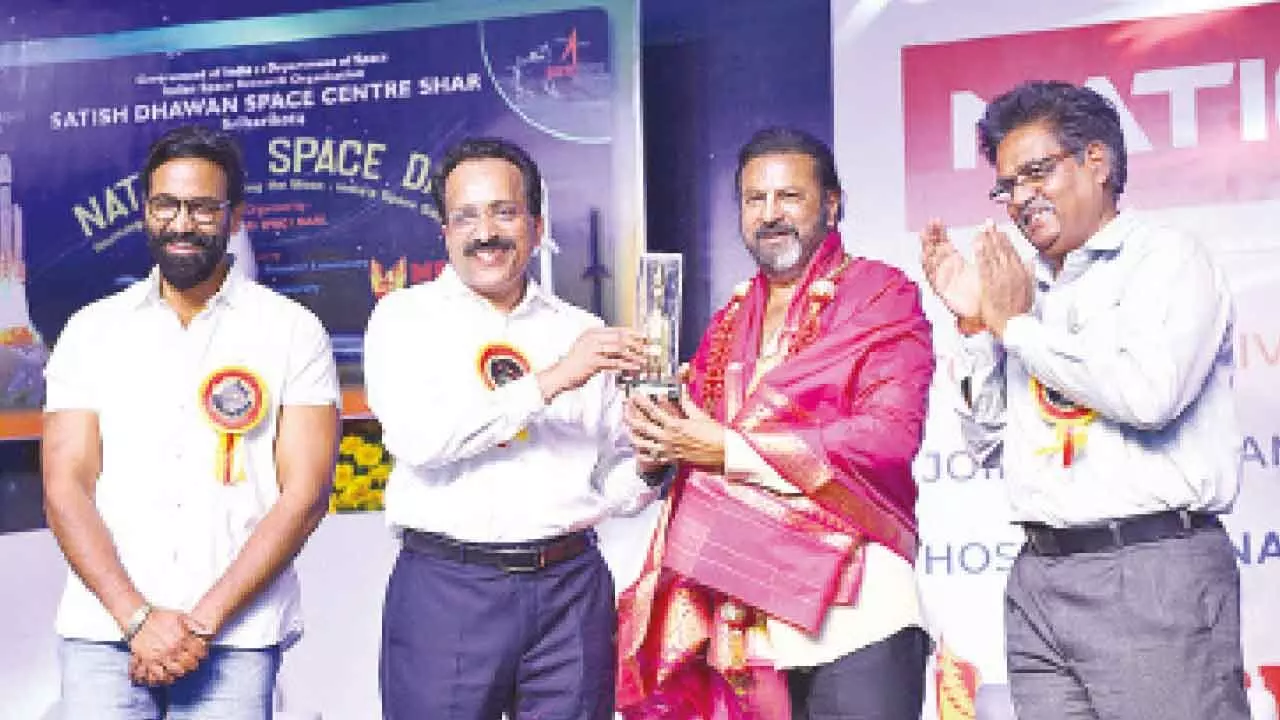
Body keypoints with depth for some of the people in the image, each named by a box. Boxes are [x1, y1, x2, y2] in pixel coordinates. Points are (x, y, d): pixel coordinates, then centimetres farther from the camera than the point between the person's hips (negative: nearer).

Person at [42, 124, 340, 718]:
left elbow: (304, 494, -4)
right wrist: (139, 618, -11)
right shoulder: (92, 330, 7)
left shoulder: (293, 331, 2)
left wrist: (203, 622, -11)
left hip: (235, 637, -1)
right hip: (104, 630, 1)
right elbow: (66, 488, 1)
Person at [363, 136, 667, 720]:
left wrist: (648, 467, -8)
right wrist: (551, 380, -16)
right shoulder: (407, 316, 4)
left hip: (572, 589, 3)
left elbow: (611, 488, 14)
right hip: (447, 585, -2)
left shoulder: (582, 332, 12)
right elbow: (418, 438, -14)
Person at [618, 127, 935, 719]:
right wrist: (662, 432, -5)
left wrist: (730, 449, -14)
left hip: (850, 605, -5)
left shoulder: (881, 298, -2)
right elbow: (700, 429, 20)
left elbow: (891, 434, -15)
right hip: (740, 610, 5)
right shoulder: (730, 321, 17)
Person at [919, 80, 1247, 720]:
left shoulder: (1169, 260, 0)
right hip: (1039, 579, 6)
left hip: (1153, 573, -6)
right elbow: (988, 444, 18)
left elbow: (1150, 394, -18)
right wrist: (977, 325, 5)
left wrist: (1017, 323, -6)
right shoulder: (1027, 291, 17)